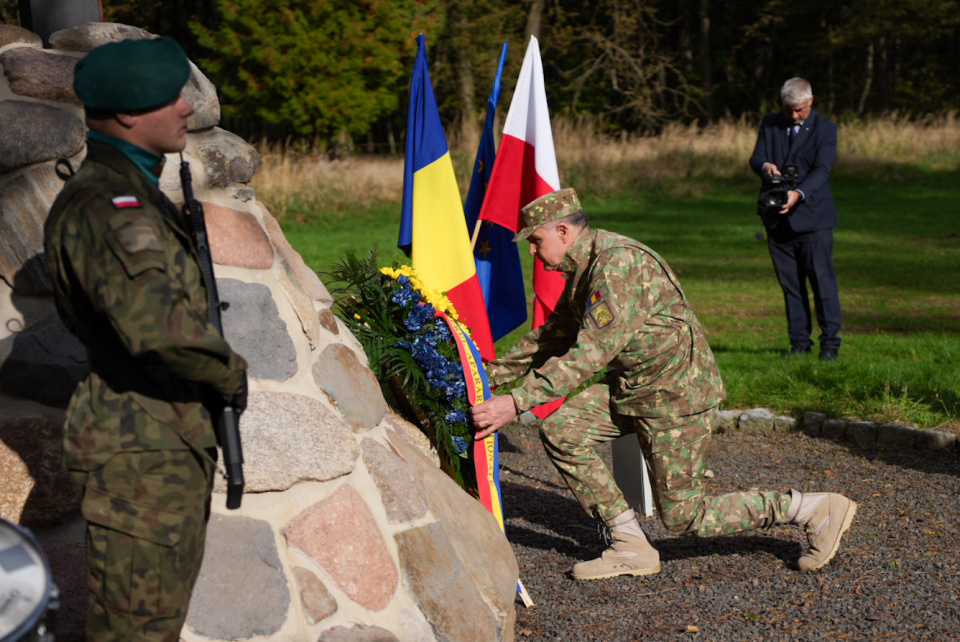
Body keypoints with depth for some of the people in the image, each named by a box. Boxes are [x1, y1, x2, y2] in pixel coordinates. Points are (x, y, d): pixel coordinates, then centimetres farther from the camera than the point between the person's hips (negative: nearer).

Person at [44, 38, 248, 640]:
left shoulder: (134, 193, 13)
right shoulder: (106, 206, -21)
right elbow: (159, 326, -37)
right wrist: (231, 371, -18)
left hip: (173, 440, 10)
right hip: (142, 451, -10)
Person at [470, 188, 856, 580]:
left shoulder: (618, 265, -25)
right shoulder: (584, 268, 8)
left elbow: (591, 353, -32)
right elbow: (553, 335, 19)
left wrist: (517, 402, -35)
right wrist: (493, 374, 14)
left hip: (678, 393, -9)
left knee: (684, 518, -3)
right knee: (560, 432, -4)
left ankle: (816, 510, 9)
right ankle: (632, 548, 3)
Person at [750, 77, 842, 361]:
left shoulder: (825, 129, -2)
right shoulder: (770, 124, 10)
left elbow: (821, 170, -13)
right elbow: (755, 158, 3)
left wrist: (798, 194, -30)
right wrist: (765, 166, -22)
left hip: (813, 214, -3)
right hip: (777, 217, 3)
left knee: (822, 281, -4)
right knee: (790, 284, 6)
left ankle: (830, 342, 3)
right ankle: (800, 341, 14)